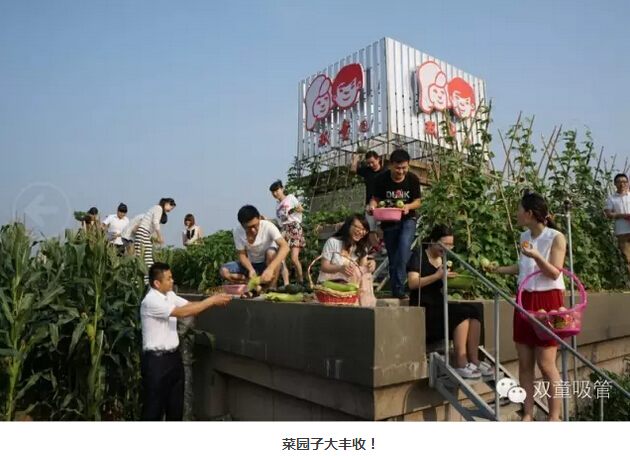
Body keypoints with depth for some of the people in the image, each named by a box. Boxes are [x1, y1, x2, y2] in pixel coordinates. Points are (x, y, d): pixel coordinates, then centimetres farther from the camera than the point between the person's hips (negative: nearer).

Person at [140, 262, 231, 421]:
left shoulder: (170, 295, 6)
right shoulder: (150, 301, -21)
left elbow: (190, 305, 3)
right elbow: (183, 313, -27)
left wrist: (215, 300, -11)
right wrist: (212, 300, -24)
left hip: (173, 355, 8)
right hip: (156, 359, -8)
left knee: (175, 403, 18)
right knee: (155, 405, 4)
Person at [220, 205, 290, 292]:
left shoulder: (268, 226, -27)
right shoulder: (238, 231, -19)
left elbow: (285, 247, -37)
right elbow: (242, 255, -11)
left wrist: (270, 268, -49)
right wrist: (251, 269, -31)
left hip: (269, 262, -3)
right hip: (251, 264, 3)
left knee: (272, 252, -36)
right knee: (224, 271, -18)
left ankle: (272, 287, -19)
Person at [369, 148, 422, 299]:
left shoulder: (413, 179, -11)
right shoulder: (381, 180, -12)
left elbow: (418, 201, -5)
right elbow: (376, 198, -3)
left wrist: (408, 206, -27)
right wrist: (372, 206, -26)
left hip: (408, 219, -1)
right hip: (388, 222, 2)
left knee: (404, 248, -26)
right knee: (392, 258, 7)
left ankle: (399, 289, -22)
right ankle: (395, 291, 21)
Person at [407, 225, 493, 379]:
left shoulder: (443, 259, 16)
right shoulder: (419, 256, -5)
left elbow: (442, 285, 18)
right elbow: (412, 283, -17)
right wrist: (437, 276, -26)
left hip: (439, 305, 7)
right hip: (423, 308, -7)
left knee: (474, 311, -19)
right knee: (463, 313, -27)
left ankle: (474, 360, -19)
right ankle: (462, 365, -25)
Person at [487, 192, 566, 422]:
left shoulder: (556, 237, -10)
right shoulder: (525, 236, 8)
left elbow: (554, 273, -15)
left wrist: (536, 256, -28)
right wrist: (496, 269, 20)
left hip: (547, 301, -6)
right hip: (525, 300, 6)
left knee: (546, 364, -2)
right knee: (524, 362, 7)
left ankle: (554, 417, 11)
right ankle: (528, 414, 16)